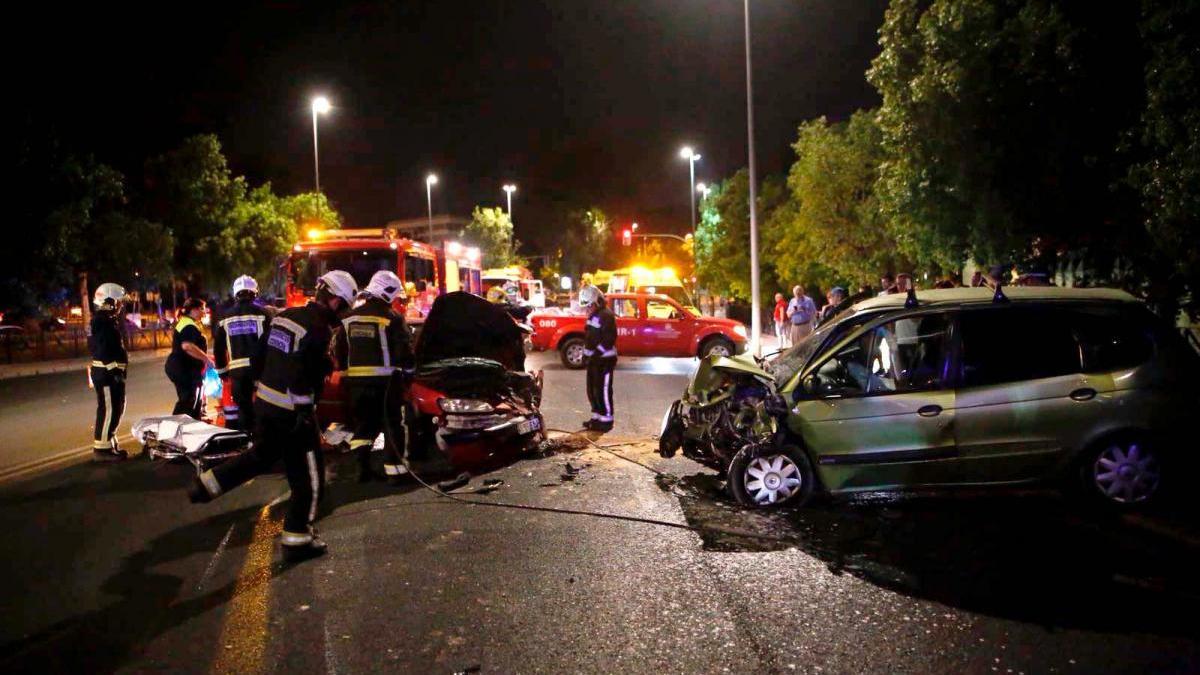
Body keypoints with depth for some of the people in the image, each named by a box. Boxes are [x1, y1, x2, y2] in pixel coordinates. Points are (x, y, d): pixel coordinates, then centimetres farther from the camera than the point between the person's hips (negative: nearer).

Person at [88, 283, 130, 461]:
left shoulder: (108, 320, 18)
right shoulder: (102, 321, -15)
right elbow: (103, 350, -23)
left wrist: (118, 369, 24)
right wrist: (114, 370, -24)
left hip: (110, 372, 11)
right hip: (107, 372, -11)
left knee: (116, 408, 17)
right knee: (108, 410, -7)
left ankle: (109, 444, 25)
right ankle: (101, 448, -2)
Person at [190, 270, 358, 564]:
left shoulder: (284, 316, 7)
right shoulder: (318, 329, -20)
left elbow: (259, 358, 15)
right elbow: (303, 378, -26)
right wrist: (305, 415, -21)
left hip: (265, 403, 9)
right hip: (292, 413, -8)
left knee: (261, 455, 32)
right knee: (308, 477, 4)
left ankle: (206, 484, 29)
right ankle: (296, 541, 11)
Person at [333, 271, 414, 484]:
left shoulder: (349, 318, 8)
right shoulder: (391, 318, -10)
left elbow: (338, 349, 12)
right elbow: (404, 351, -13)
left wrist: (345, 370, 23)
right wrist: (409, 366, 5)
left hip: (356, 380, 5)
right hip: (384, 380, -5)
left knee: (363, 423, 16)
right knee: (394, 425, 4)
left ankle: (363, 468, 10)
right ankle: (394, 470, 1)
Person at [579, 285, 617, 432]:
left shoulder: (606, 315, -16)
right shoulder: (593, 315, 15)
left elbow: (609, 340, -22)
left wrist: (596, 353, -22)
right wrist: (587, 352, 16)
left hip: (604, 359, -10)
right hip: (594, 359, 10)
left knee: (603, 390, -7)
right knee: (592, 390, 14)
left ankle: (606, 420, 0)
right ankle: (597, 416, 24)